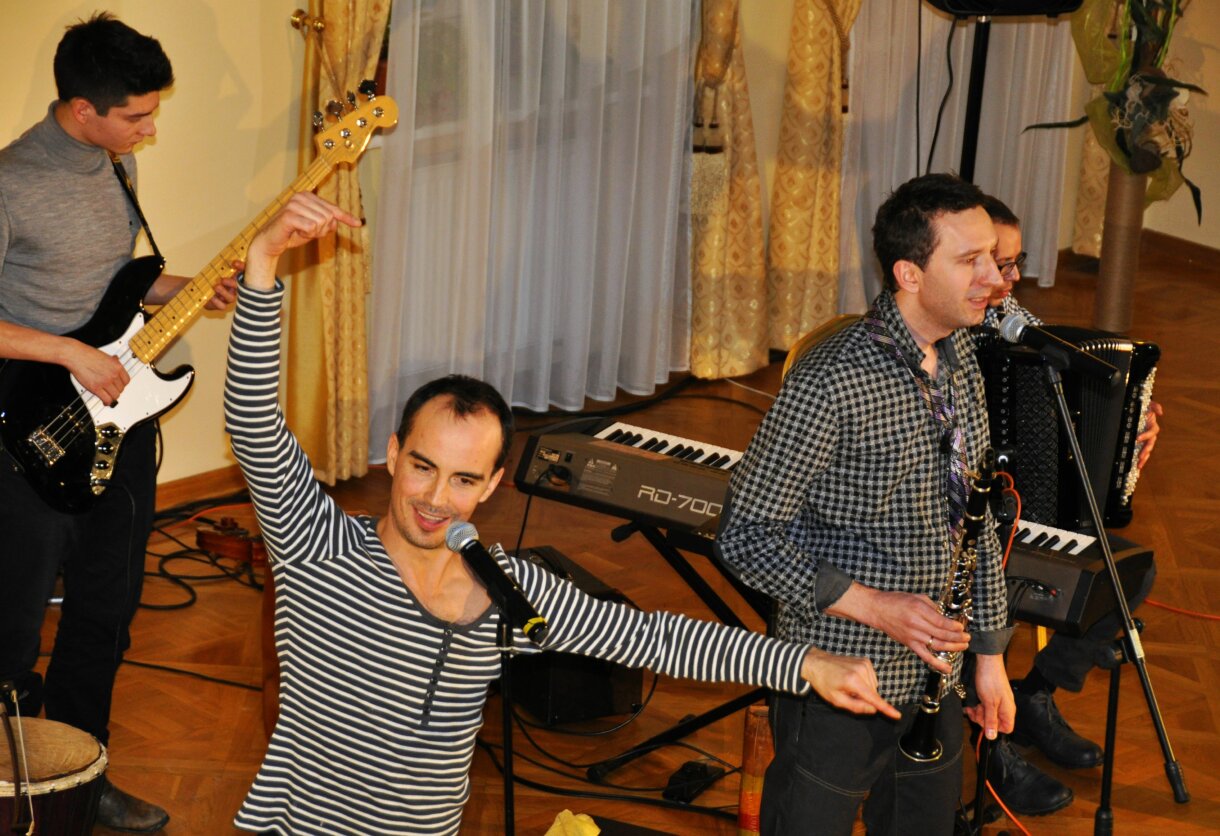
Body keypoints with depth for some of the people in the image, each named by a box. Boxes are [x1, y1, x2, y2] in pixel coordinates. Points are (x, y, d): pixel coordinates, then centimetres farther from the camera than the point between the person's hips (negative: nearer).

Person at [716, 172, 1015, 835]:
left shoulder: (963, 359, 4)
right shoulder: (831, 382, -22)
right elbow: (744, 535, -19)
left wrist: (989, 652, 14)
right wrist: (870, 605, -24)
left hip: (935, 678, 7)